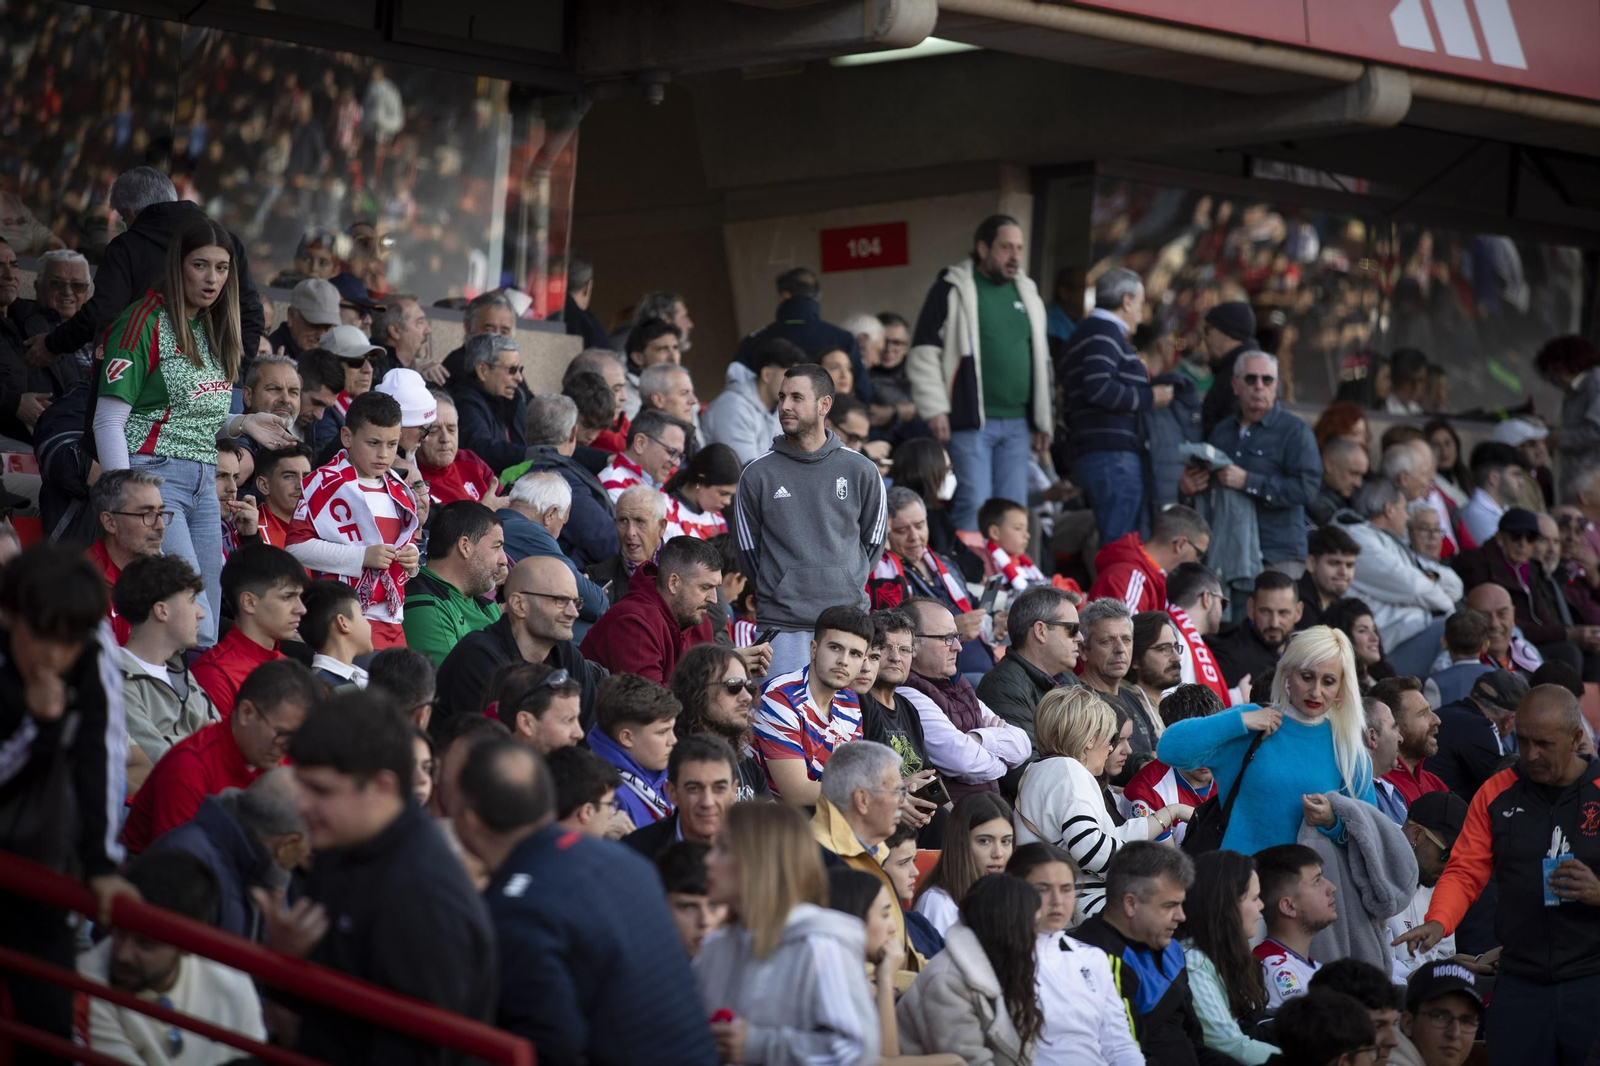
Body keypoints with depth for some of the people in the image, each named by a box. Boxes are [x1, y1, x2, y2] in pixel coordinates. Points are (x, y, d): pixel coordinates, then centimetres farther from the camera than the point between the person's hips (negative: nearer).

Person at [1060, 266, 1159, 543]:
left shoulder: (1087, 332, 25)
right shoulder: (1104, 332, -8)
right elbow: (1099, 389, -20)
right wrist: (1149, 398, -10)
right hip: (1114, 456, -10)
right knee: (1120, 547, -13)